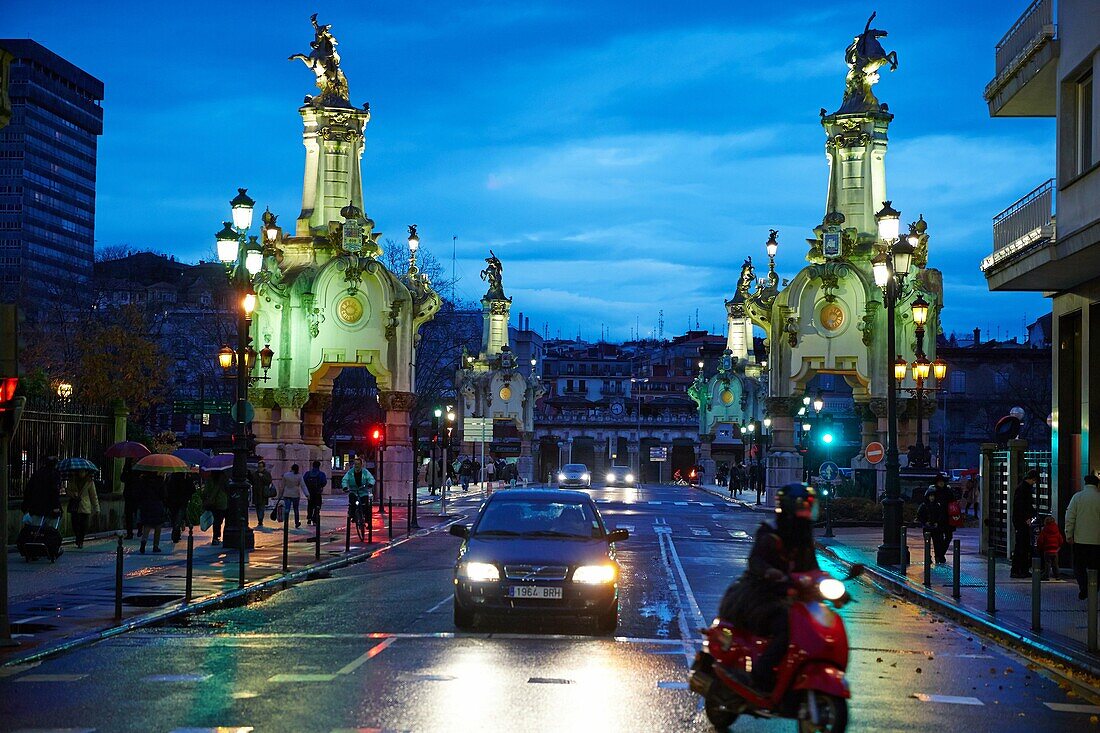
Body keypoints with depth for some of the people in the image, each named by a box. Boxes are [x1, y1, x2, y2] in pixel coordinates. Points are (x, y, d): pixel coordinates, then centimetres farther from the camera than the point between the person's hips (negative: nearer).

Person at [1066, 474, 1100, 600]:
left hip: (1080, 539, -1)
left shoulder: (1077, 497, -2)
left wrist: (1069, 535, 0)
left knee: (1079, 566, 8)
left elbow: (1070, 517, -5)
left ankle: (1083, 589, -7)